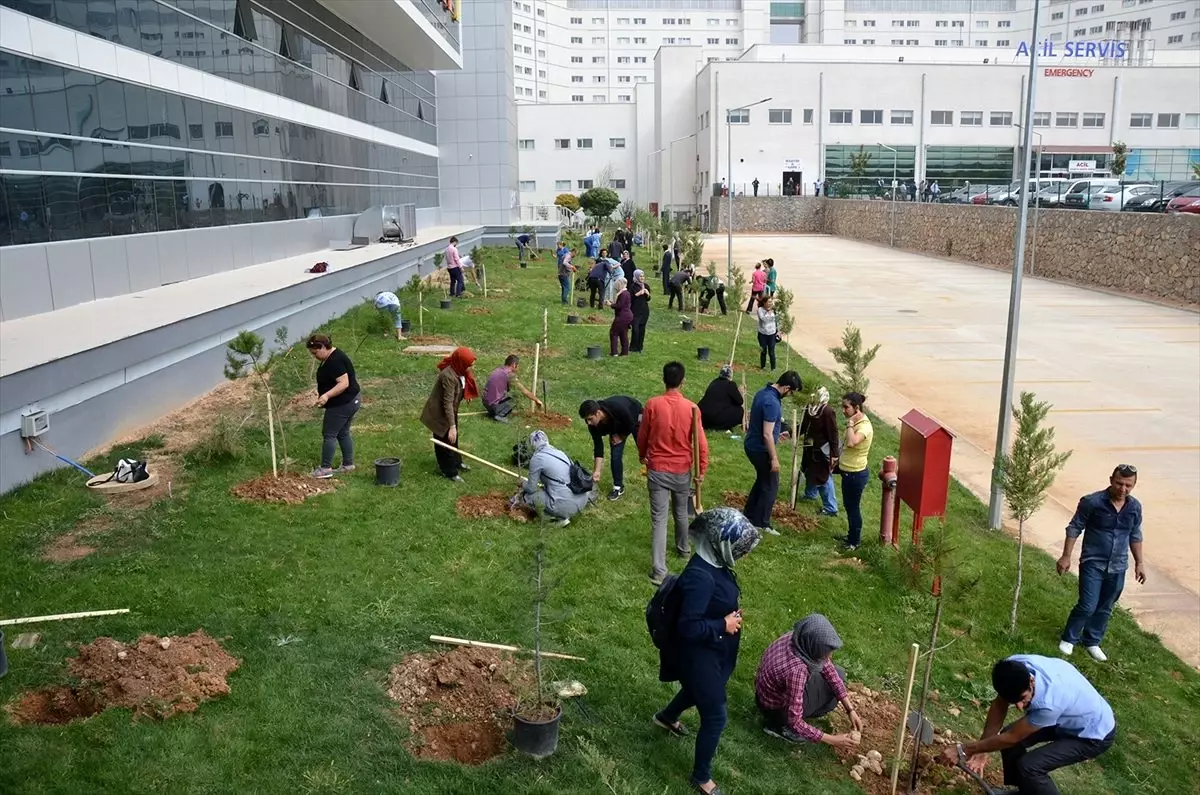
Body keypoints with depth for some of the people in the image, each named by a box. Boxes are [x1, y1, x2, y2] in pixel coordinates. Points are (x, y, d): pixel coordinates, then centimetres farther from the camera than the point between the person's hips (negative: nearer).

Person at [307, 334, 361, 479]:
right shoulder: (331, 357, 11)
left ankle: (326, 468, 2)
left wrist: (327, 395, -35)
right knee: (343, 433, 16)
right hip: (351, 401, 10)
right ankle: (348, 464, 22)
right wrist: (323, 393, 19)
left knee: (329, 434, -3)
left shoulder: (335, 361, -23)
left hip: (342, 404, -10)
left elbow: (344, 383, -28)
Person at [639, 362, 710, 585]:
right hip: (682, 471, 2)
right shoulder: (692, 408, -11)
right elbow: (700, 442, -9)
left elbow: (642, 435, 0)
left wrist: (643, 455, 19)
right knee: (681, 512, 24)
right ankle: (683, 548, 47)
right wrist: (702, 470, 3)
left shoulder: (652, 404, -11)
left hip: (658, 470, -1)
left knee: (658, 519, -2)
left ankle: (658, 571, -7)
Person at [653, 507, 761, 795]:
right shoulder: (700, 576, -36)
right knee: (715, 718, 6)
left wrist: (731, 616, -2)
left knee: (700, 692, 35)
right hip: (698, 655, -10)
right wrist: (724, 625, -24)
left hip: (712, 651, 10)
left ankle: (666, 717, 64)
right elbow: (688, 628, -34)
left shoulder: (714, 564, -6)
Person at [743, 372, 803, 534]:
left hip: (752, 445, 10)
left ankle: (749, 516, 32)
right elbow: (767, 435, -27)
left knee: (762, 480, 24)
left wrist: (776, 434, 28)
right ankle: (760, 524, 13)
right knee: (771, 486, 5)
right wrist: (774, 458, -20)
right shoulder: (772, 403, -28)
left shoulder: (763, 392, 3)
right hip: (761, 449, -10)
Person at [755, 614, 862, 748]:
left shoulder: (802, 639, -19)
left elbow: (829, 670, -4)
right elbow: (794, 722, -32)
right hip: (776, 709, -7)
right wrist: (833, 740, -25)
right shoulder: (795, 670, -40)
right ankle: (783, 727, -2)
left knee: (837, 674, 10)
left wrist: (850, 710, -6)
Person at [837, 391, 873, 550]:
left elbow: (851, 443, -45)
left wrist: (850, 423, -34)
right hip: (849, 472, 9)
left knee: (853, 507, 7)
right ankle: (852, 536, 39)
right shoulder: (856, 422, 3)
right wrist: (838, 459, 20)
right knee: (850, 506, 22)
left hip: (855, 475, -9)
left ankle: (854, 542, 23)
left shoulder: (864, 427, -26)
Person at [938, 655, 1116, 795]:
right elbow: (999, 706, -10)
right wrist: (981, 750, -15)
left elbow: (1011, 738, -29)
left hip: (1094, 735, -7)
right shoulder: (1014, 667, -27)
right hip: (1068, 717, 7)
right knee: (1010, 736, 3)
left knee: (1028, 766, -19)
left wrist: (963, 750, -23)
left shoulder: (1048, 703, -43)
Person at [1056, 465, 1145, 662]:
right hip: (1093, 564, -4)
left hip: (1118, 568, 5)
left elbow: (1135, 535, 13)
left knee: (1105, 609, 14)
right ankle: (1069, 639, 14)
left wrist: (1139, 563, 14)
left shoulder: (1135, 507, -1)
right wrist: (1066, 556, -10)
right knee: (1087, 606, -8)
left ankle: (1092, 642, 32)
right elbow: (1074, 528, -8)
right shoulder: (1092, 502, -16)